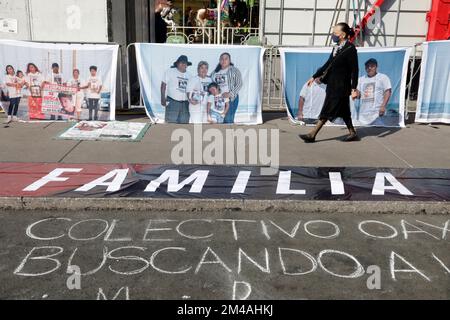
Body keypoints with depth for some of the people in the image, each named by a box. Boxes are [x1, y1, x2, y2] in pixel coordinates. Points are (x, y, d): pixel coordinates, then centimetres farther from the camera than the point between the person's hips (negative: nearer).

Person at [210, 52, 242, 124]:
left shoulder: (234, 70, 3)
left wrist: (230, 94, -16)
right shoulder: (215, 72, 16)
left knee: (228, 120, -12)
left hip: (231, 99, -5)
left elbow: (239, 84, -5)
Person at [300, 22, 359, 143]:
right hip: (333, 85, 9)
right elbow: (328, 64, 18)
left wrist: (354, 89, -17)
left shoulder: (350, 49, -13)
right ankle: (352, 133, 24)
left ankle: (312, 135, -3)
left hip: (340, 87, -8)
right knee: (343, 111, 14)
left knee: (328, 111, -5)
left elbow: (354, 70, -14)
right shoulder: (336, 48, 12)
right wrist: (314, 77, 17)